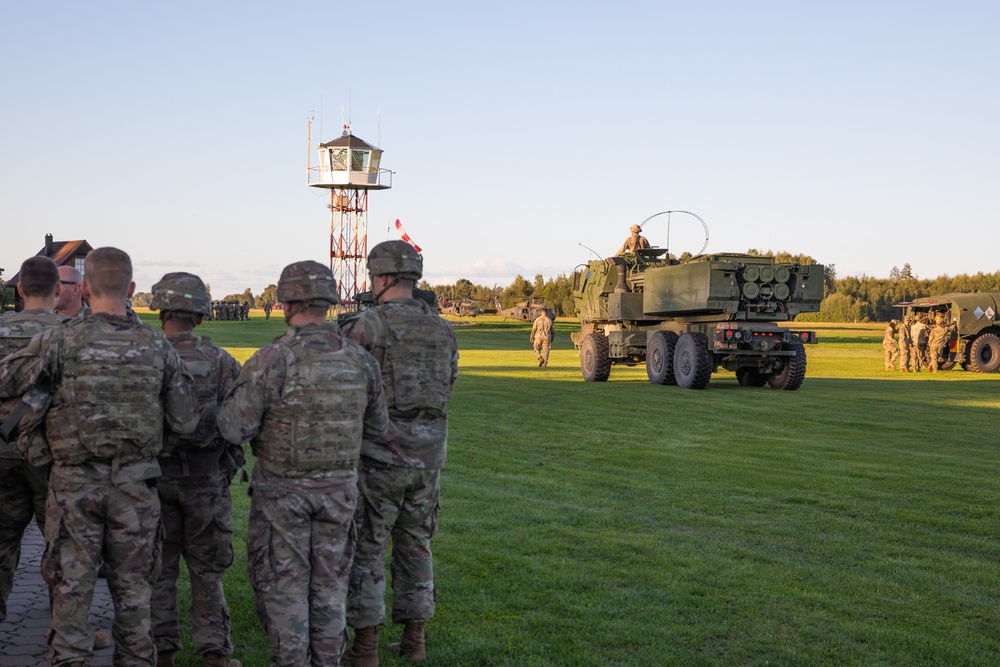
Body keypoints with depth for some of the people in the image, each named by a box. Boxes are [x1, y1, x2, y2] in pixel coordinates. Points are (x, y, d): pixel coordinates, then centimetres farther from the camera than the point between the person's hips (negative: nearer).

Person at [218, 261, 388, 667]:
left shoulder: (272, 360, -18)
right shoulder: (360, 359, -3)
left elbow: (234, 428, -16)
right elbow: (376, 427, 8)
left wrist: (233, 399, 4)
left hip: (282, 491, -4)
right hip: (339, 488, 4)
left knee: (283, 585, 7)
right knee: (328, 583, 15)